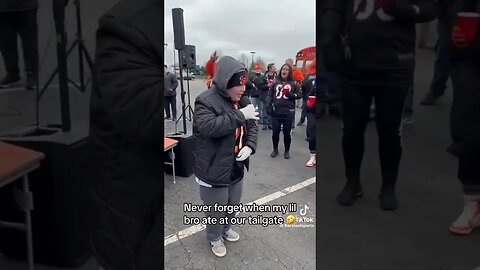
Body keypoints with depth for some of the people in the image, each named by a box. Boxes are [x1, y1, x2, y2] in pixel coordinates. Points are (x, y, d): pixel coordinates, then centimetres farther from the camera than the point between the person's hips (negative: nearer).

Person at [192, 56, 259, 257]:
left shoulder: (242, 100, 3)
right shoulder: (206, 101, -20)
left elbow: (252, 125, 9)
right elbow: (208, 127, -36)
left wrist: (250, 146, -11)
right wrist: (240, 115, -34)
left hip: (236, 166, 7)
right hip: (214, 169, -7)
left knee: (233, 204, 25)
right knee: (217, 209, 11)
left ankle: (226, 229, 52)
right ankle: (215, 238, 38)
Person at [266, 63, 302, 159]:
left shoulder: (293, 83, 3)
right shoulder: (276, 82, 8)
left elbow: (299, 95, 3)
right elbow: (270, 95, 8)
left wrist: (290, 94, -14)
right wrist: (268, 105, -6)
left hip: (288, 112, -1)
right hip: (276, 112, 2)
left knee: (287, 133, 7)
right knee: (275, 132, 7)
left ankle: (287, 151, 23)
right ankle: (275, 150, 26)